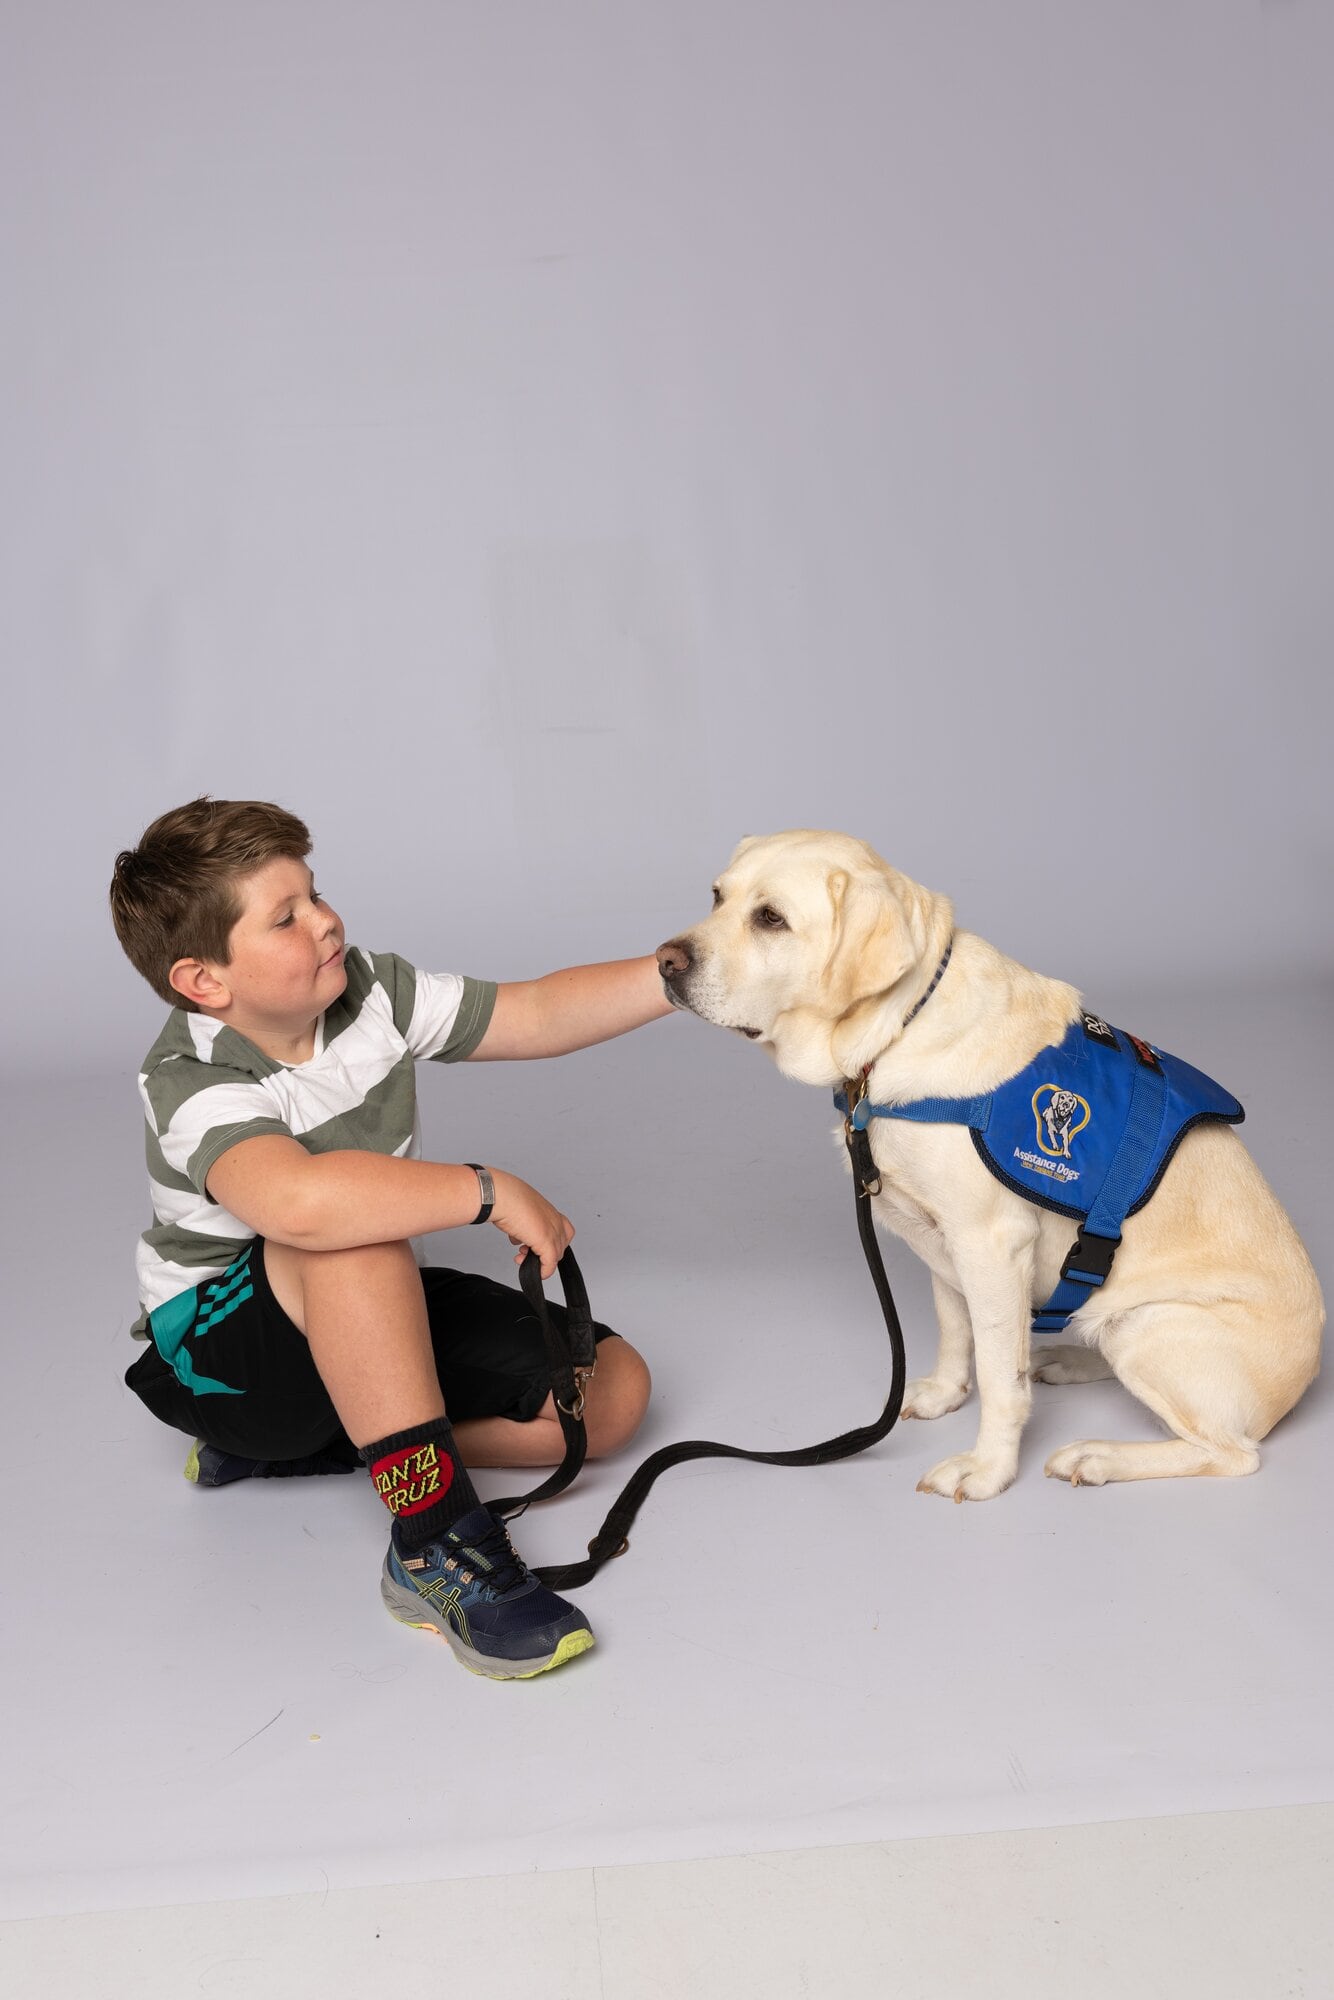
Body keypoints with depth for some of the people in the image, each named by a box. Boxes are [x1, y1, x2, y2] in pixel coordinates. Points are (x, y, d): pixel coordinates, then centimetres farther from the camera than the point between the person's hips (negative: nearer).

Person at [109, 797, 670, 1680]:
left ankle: (313, 1444, -2)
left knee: (612, 1389, -6)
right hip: (220, 1355, -7)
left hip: (370, 1316, 7)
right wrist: (489, 1191, -41)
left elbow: (538, 1016, -4)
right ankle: (437, 1543, -34)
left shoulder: (370, 993, -7)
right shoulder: (194, 1087, -27)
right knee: (355, 1234, -40)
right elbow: (297, 1199, -49)